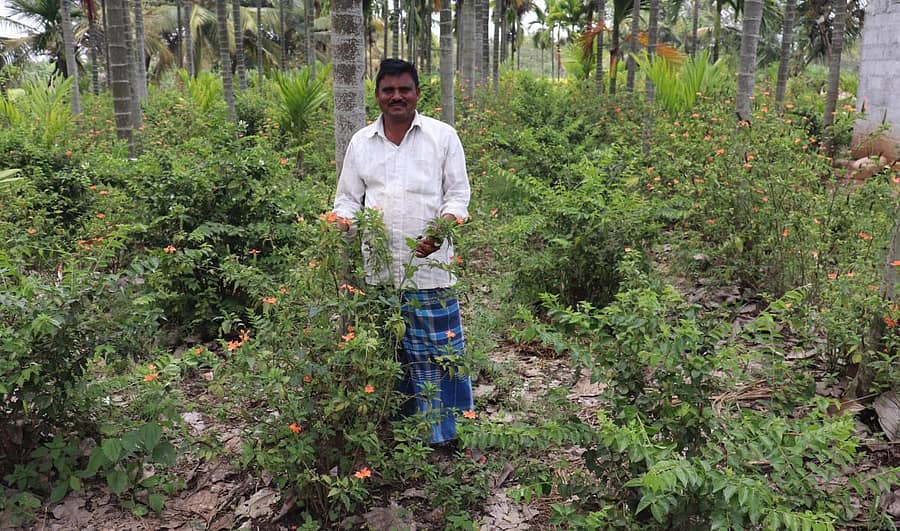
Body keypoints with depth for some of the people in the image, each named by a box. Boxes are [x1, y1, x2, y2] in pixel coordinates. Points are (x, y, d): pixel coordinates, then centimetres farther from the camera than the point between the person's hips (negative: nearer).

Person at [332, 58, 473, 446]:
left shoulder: (443, 136, 4)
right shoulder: (360, 142, 12)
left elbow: (458, 193, 2)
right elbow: (347, 197, 16)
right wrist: (344, 221, -7)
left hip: (430, 266, -3)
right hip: (378, 268, 3)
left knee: (440, 350, 0)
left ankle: (448, 432, 14)